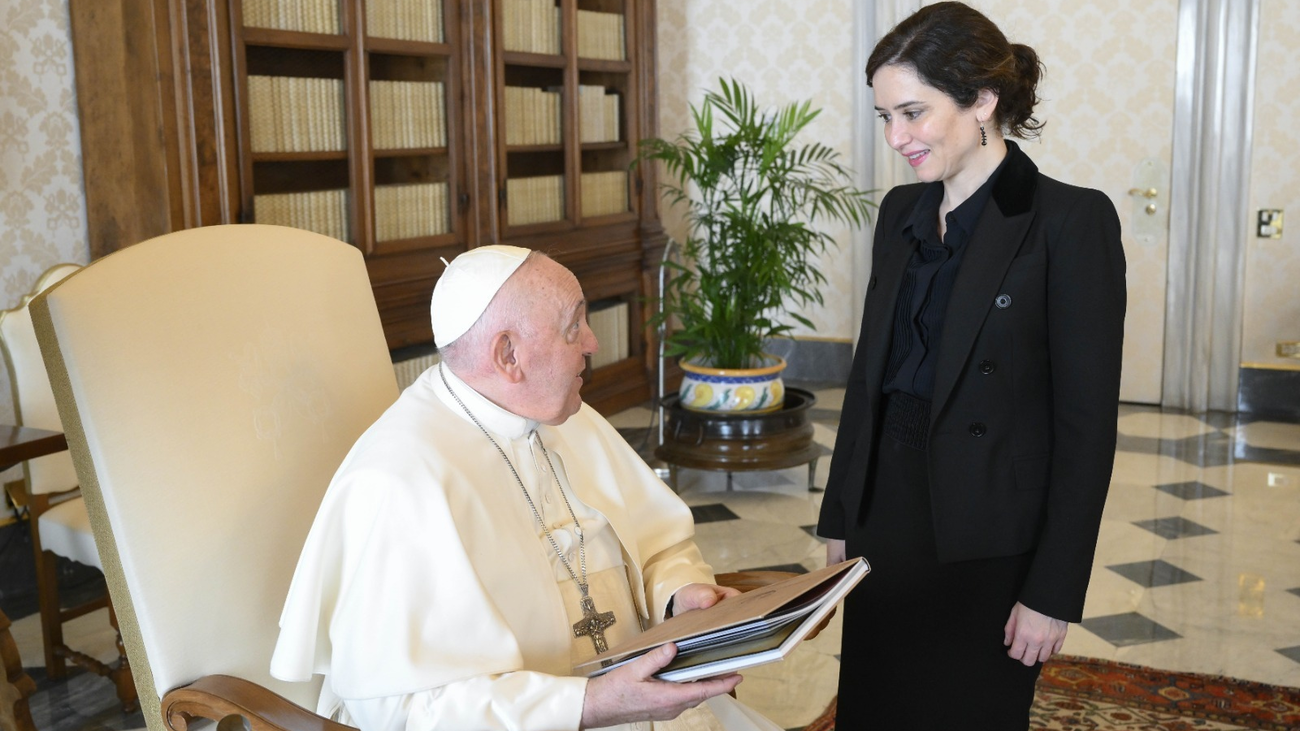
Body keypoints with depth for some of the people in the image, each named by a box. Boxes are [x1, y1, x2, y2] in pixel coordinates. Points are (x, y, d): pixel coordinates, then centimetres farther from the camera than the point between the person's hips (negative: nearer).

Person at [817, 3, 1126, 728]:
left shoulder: (1071, 221, -13)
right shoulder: (901, 212, 6)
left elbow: (1088, 423, -14)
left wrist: (1054, 590, -14)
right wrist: (840, 517, 12)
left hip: (988, 551, -6)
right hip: (886, 523, 6)